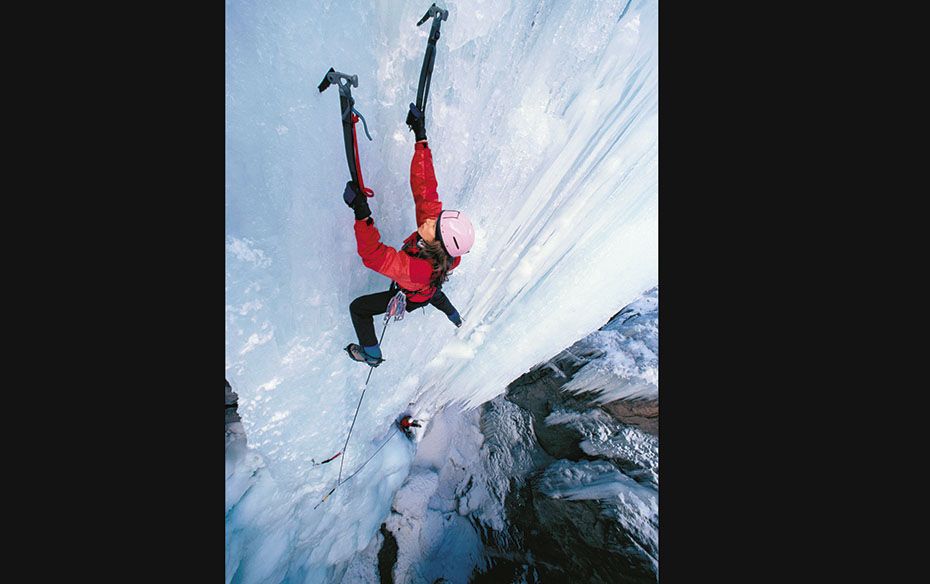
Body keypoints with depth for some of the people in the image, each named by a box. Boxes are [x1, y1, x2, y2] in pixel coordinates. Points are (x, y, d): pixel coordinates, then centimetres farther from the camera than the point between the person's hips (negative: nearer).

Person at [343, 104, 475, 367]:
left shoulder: (420, 269, -51)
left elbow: (373, 255, -55)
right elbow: (424, 187, -30)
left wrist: (362, 214, -66)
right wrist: (420, 138, -31)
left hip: (409, 299, -6)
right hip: (430, 290, 6)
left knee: (358, 308, 9)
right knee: (433, 292, 41)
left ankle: (372, 356, 32)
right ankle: (457, 319, 71)